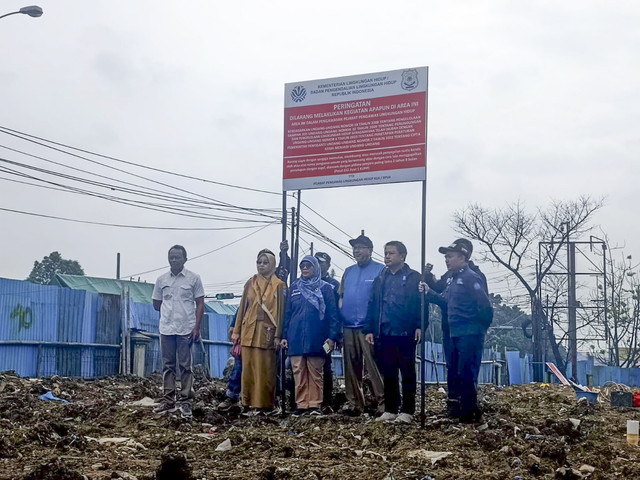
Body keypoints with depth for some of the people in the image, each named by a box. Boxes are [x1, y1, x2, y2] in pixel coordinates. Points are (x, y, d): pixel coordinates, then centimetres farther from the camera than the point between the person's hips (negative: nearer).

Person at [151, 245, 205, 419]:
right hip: (166, 328, 3)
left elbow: (200, 304, 0)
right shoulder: (161, 279, 9)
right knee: (168, 366, 6)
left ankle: (185, 402, 3)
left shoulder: (193, 278, 1)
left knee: (186, 366, -1)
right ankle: (168, 401, 11)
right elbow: (156, 304, 18)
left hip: (186, 329, -3)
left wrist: (197, 327, -7)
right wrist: (169, 311, 8)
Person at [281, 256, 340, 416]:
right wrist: (284, 335, 7)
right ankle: (301, 404, 6)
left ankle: (314, 404, 4)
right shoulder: (294, 287, 14)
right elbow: (287, 312, 15)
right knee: (298, 372, 1)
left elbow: (333, 313, 1)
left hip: (316, 339, -3)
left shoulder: (325, 288, 4)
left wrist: (332, 336, -9)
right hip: (296, 338, 3)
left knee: (315, 372, 0)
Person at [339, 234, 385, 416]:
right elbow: (341, 296, 22)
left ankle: (382, 401, -7)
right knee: (351, 368, 10)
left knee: (373, 367, -11)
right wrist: (340, 316, 9)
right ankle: (354, 403, 17)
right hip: (349, 327, 6)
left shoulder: (380, 270, -2)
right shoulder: (348, 271, 18)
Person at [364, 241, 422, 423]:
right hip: (383, 334, 5)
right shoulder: (380, 279, 16)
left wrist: (419, 326, -16)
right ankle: (390, 410, 17)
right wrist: (369, 330, 5)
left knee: (407, 374, 2)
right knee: (388, 374, 9)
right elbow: (372, 306, 13)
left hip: (405, 333, -5)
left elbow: (421, 303, -6)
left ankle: (407, 411, 8)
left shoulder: (414, 278, 1)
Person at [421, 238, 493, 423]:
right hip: (456, 336, 10)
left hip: (470, 337, -10)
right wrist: (429, 292, 3)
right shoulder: (452, 279, 15)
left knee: (466, 375, -5)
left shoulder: (471, 278, -14)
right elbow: (446, 302, 15)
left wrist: (480, 328, -9)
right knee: (454, 374, 15)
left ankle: (471, 414, 4)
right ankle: (459, 410, 25)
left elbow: (485, 307, -19)